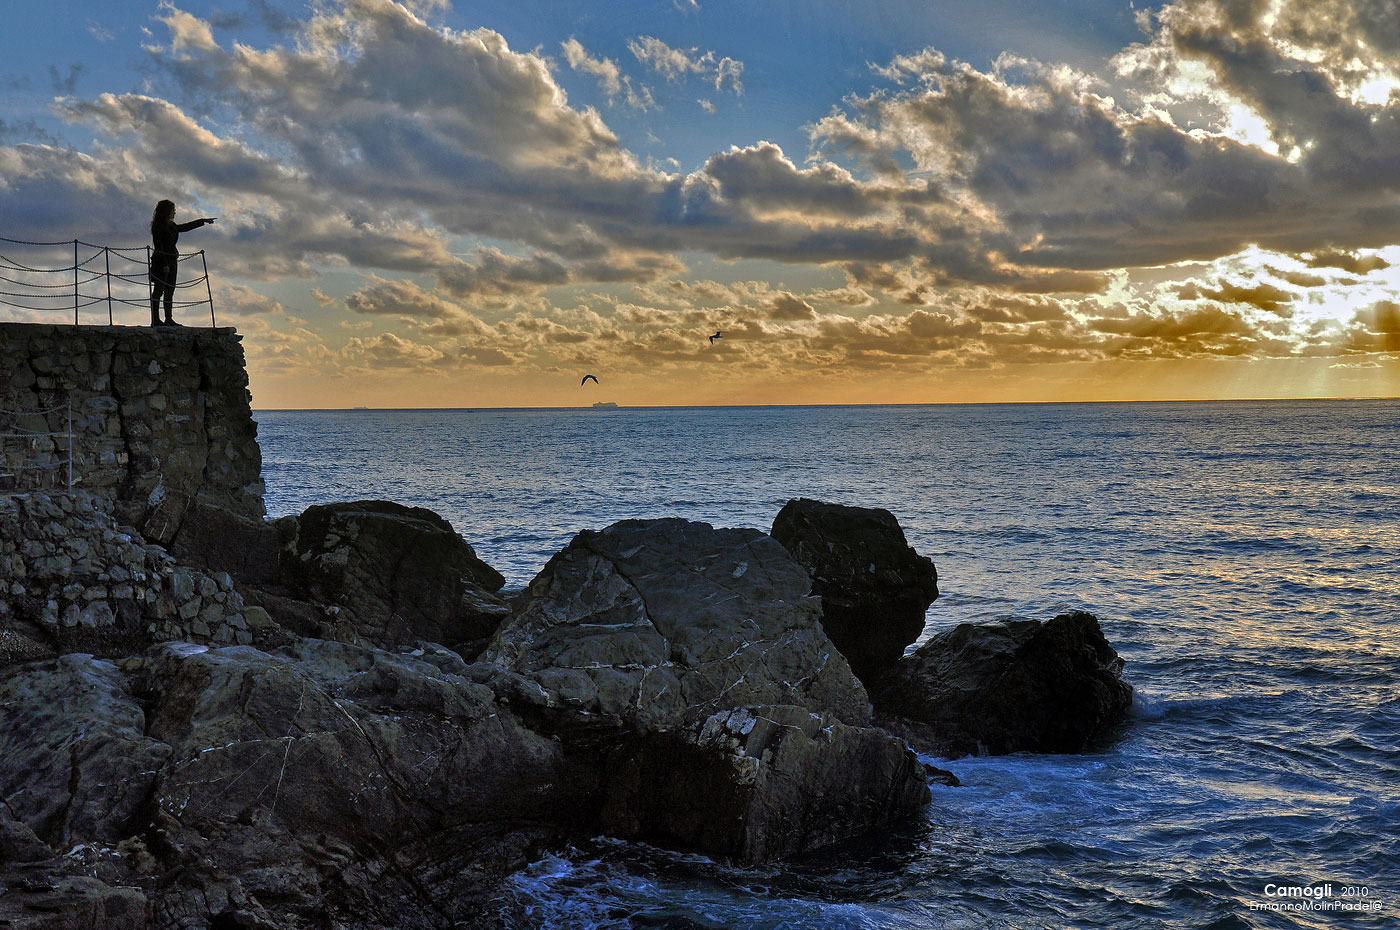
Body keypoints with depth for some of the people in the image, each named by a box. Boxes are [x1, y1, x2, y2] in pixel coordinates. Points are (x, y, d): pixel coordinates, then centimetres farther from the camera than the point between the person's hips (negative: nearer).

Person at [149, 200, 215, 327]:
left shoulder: (171, 226, 15)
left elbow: (185, 227, 31)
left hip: (172, 261, 9)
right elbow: (158, 246, -15)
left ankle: (168, 319, 10)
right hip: (161, 262, -9)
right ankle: (155, 319, -7)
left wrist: (203, 221, 37)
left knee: (170, 291, 7)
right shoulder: (158, 226, -10)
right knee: (159, 290, -7)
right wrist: (164, 264, -20)